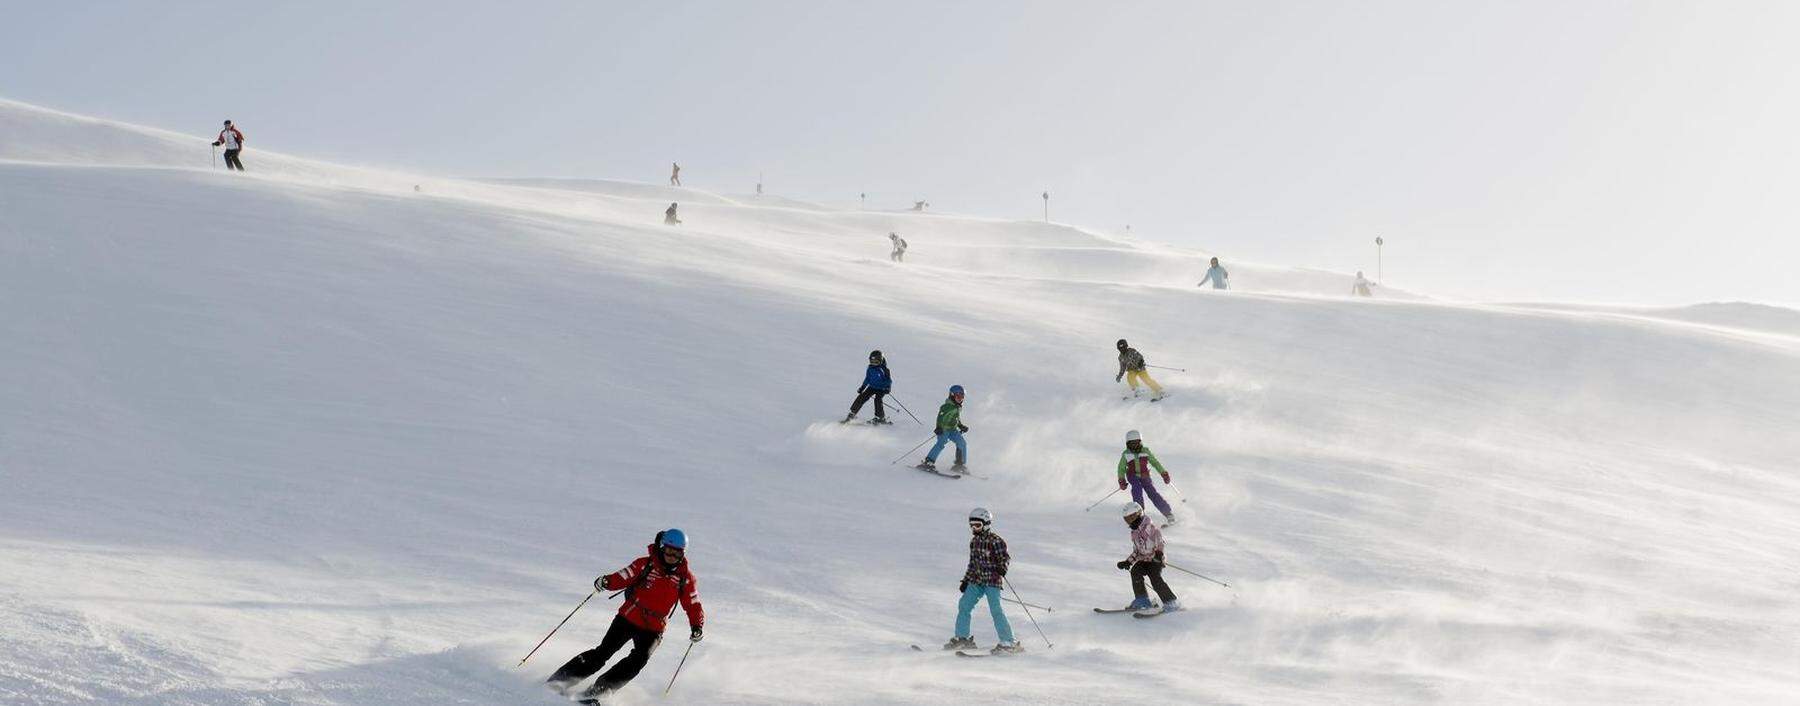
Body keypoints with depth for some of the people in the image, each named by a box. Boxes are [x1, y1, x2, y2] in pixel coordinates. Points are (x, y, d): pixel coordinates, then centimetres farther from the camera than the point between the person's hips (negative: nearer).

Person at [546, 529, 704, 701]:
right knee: (603, 652, -7)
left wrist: (697, 627, -14)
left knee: (639, 658, -22)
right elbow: (622, 577, -7)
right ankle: (564, 677, 5)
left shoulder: (685, 577, -1)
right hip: (629, 617, -1)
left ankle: (599, 689, -18)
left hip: (653, 629, 1)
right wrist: (606, 581, -28)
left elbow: (693, 605, 2)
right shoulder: (646, 564, -3)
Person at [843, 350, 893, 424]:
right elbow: (867, 379, 13)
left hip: (881, 389, -5)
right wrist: (862, 388, 13)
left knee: (877, 399, -27)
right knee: (861, 397, -9)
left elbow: (889, 381, -14)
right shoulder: (870, 368, -1)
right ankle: (852, 413, 1)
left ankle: (882, 418, -13)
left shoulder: (884, 370, -18)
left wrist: (888, 388, -31)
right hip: (872, 387, 5)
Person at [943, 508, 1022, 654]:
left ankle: (1008, 643, -9)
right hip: (976, 581, 8)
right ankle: (962, 638, 15)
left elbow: (1005, 558, -13)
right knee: (963, 605, 3)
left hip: (992, 581, -8)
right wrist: (965, 580, 21)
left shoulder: (995, 541, -11)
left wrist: (1002, 570, -34)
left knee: (996, 610, -13)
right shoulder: (974, 541, 13)